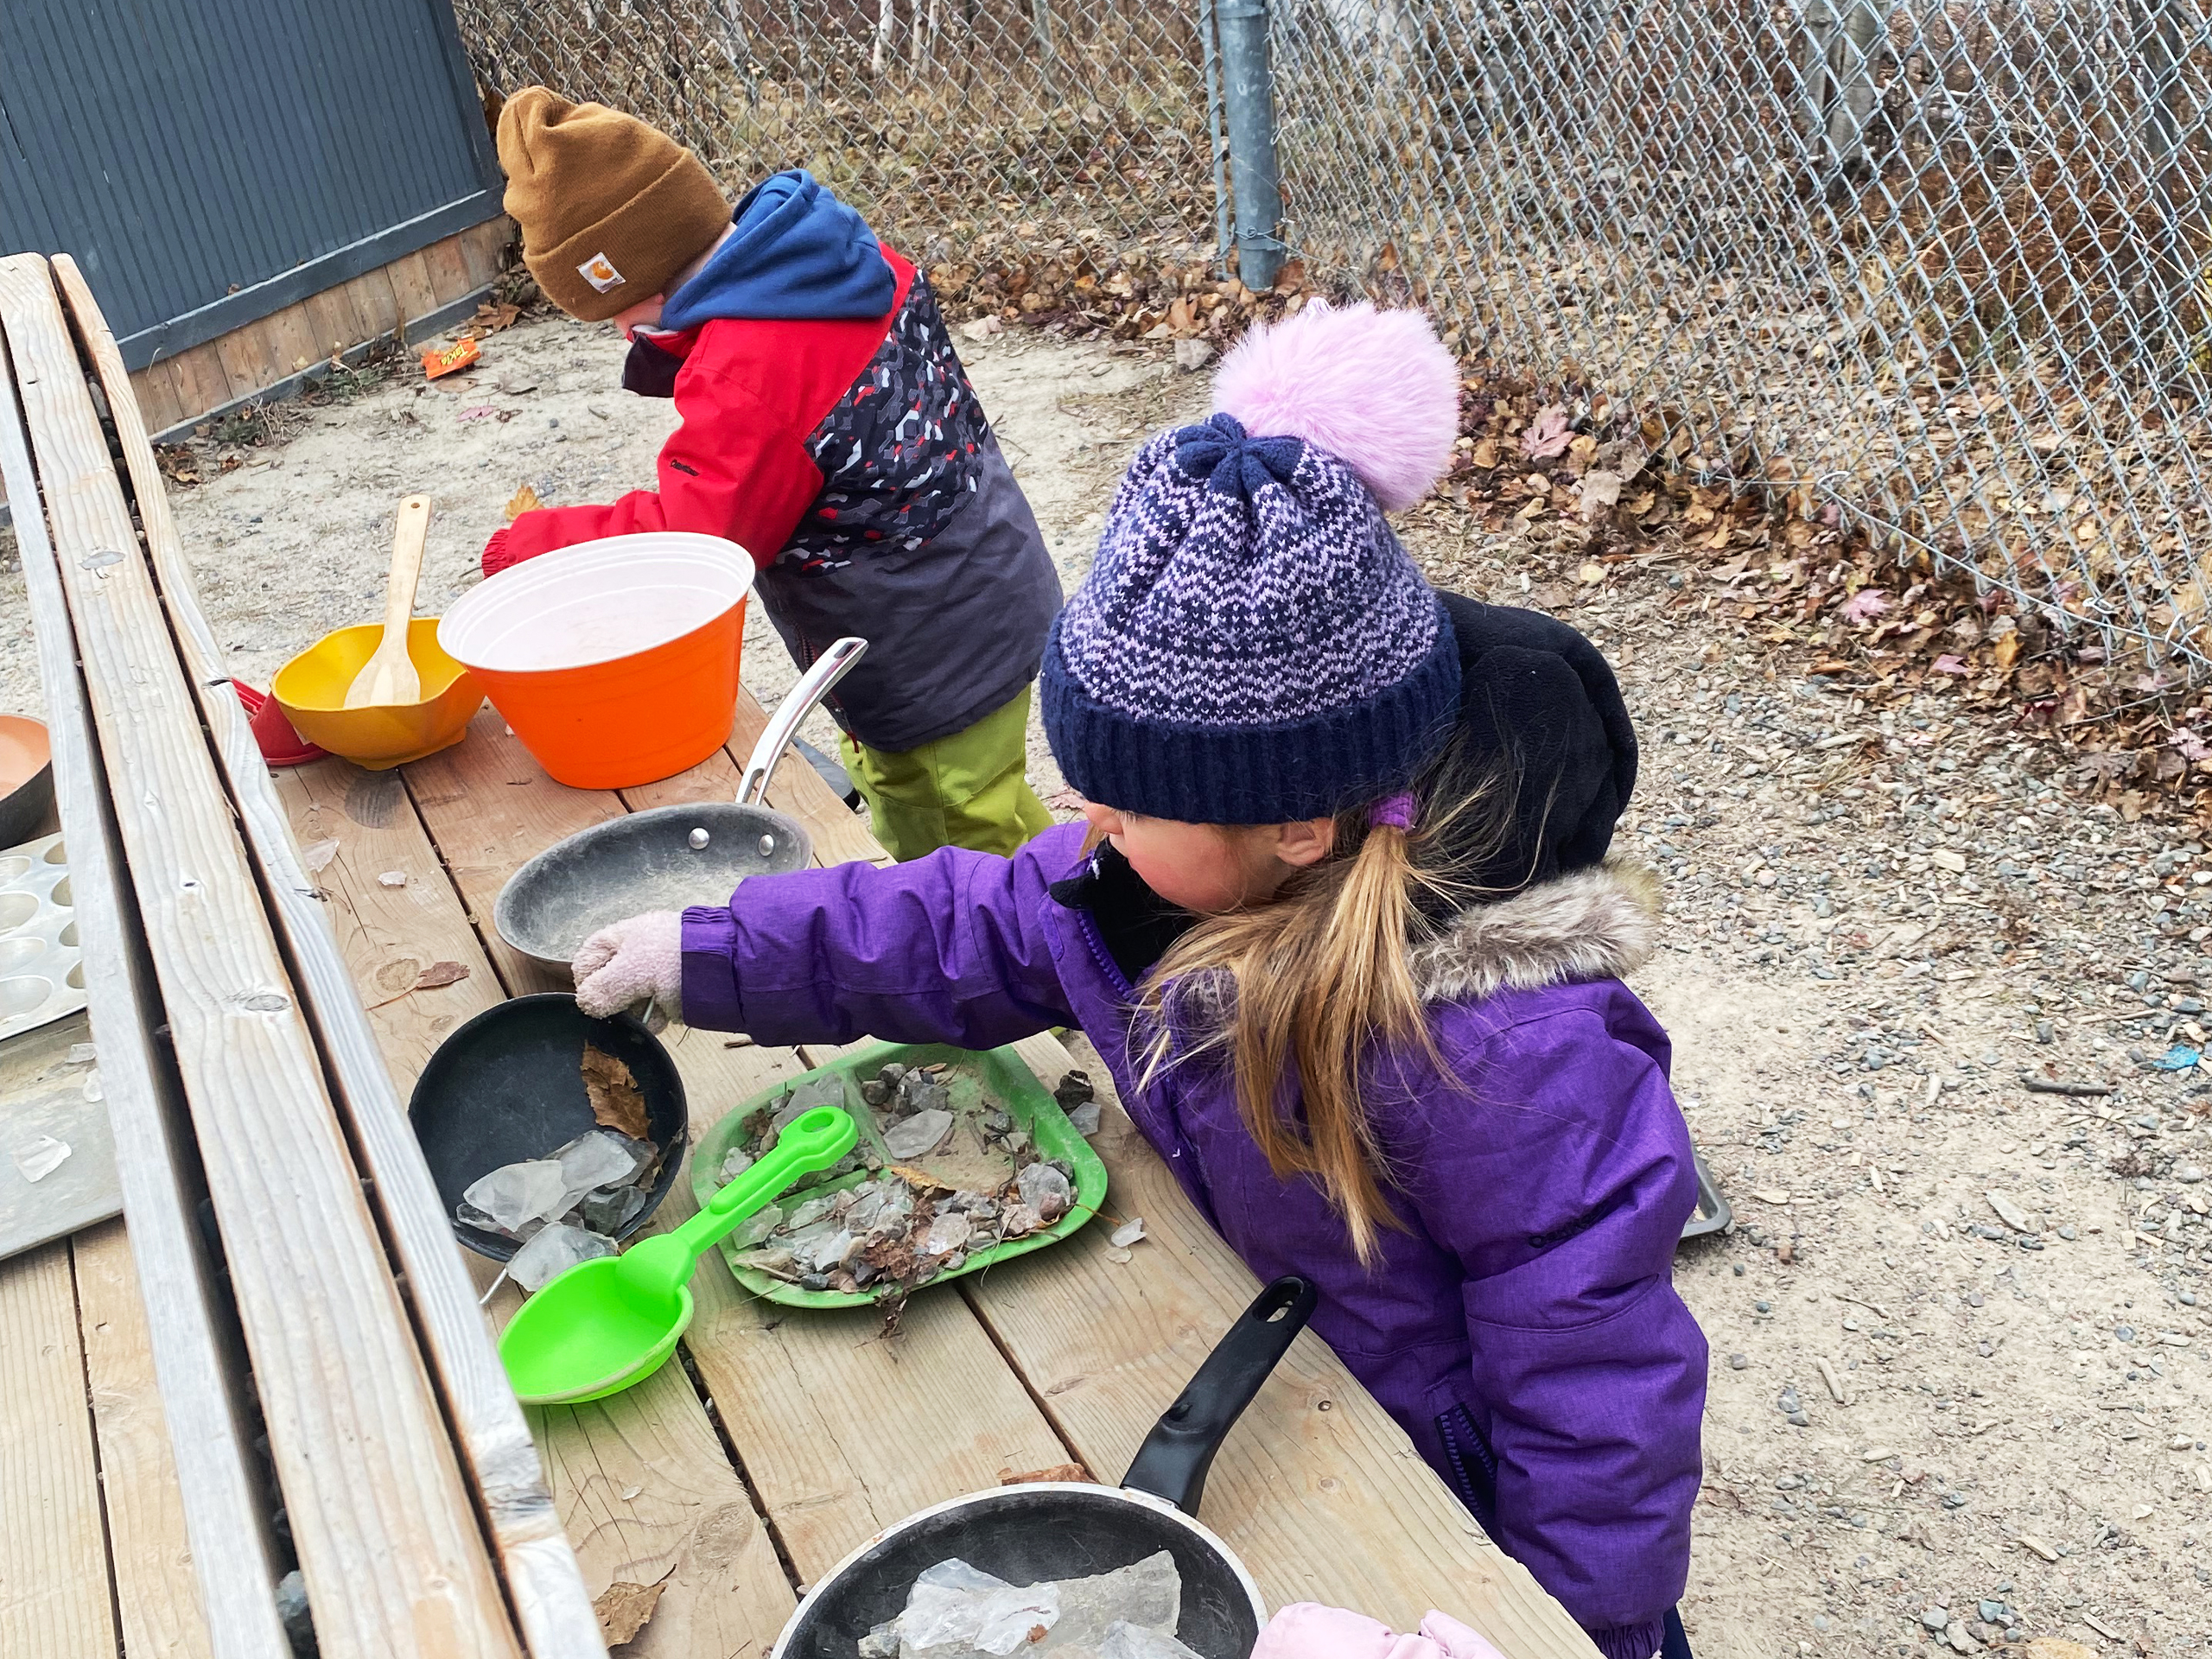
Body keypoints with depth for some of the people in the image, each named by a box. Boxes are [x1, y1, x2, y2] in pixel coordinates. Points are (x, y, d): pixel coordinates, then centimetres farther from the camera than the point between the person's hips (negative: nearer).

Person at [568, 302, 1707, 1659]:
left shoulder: (1509, 1060, -41)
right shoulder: (1179, 875, -17)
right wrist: (703, 953, -2)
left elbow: (1593, 1415, -30)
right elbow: (983, 931, -1)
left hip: (1441, 1498, -7)